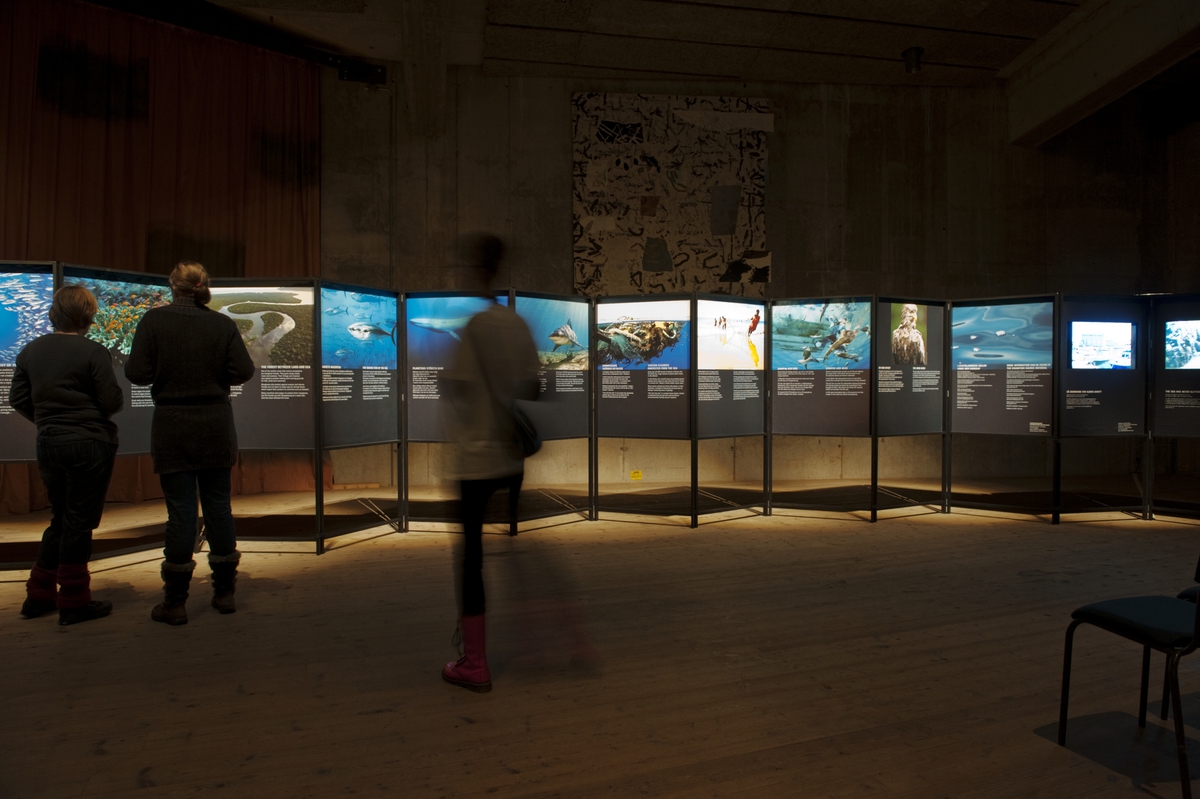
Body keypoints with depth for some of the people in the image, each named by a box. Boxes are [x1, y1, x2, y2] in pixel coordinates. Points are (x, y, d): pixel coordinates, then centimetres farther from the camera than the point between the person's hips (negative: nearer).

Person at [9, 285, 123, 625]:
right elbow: (112, 401, -14)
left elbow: (18, 398, 9)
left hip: (48, 444, 6)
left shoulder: (31, 350, 5)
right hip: (90, 444, -6)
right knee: (79, 522, 2)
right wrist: (120, 393, 8)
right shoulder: (93, 352, -13)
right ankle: (74, 602, 10)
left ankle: (38, 595, 24)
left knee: (61, 518, 19)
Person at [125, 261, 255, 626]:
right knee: (218, 505, 10)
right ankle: (224, 592, 17)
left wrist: (166, 371, 11)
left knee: (180, 510, 2)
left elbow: (136, 373, -9)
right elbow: (244, 371, -6)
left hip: (172, 425, -2)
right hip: (216, 423, 2)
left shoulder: (153, 320, -6)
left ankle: (174, 602, 10)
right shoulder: (223, 324, -1)